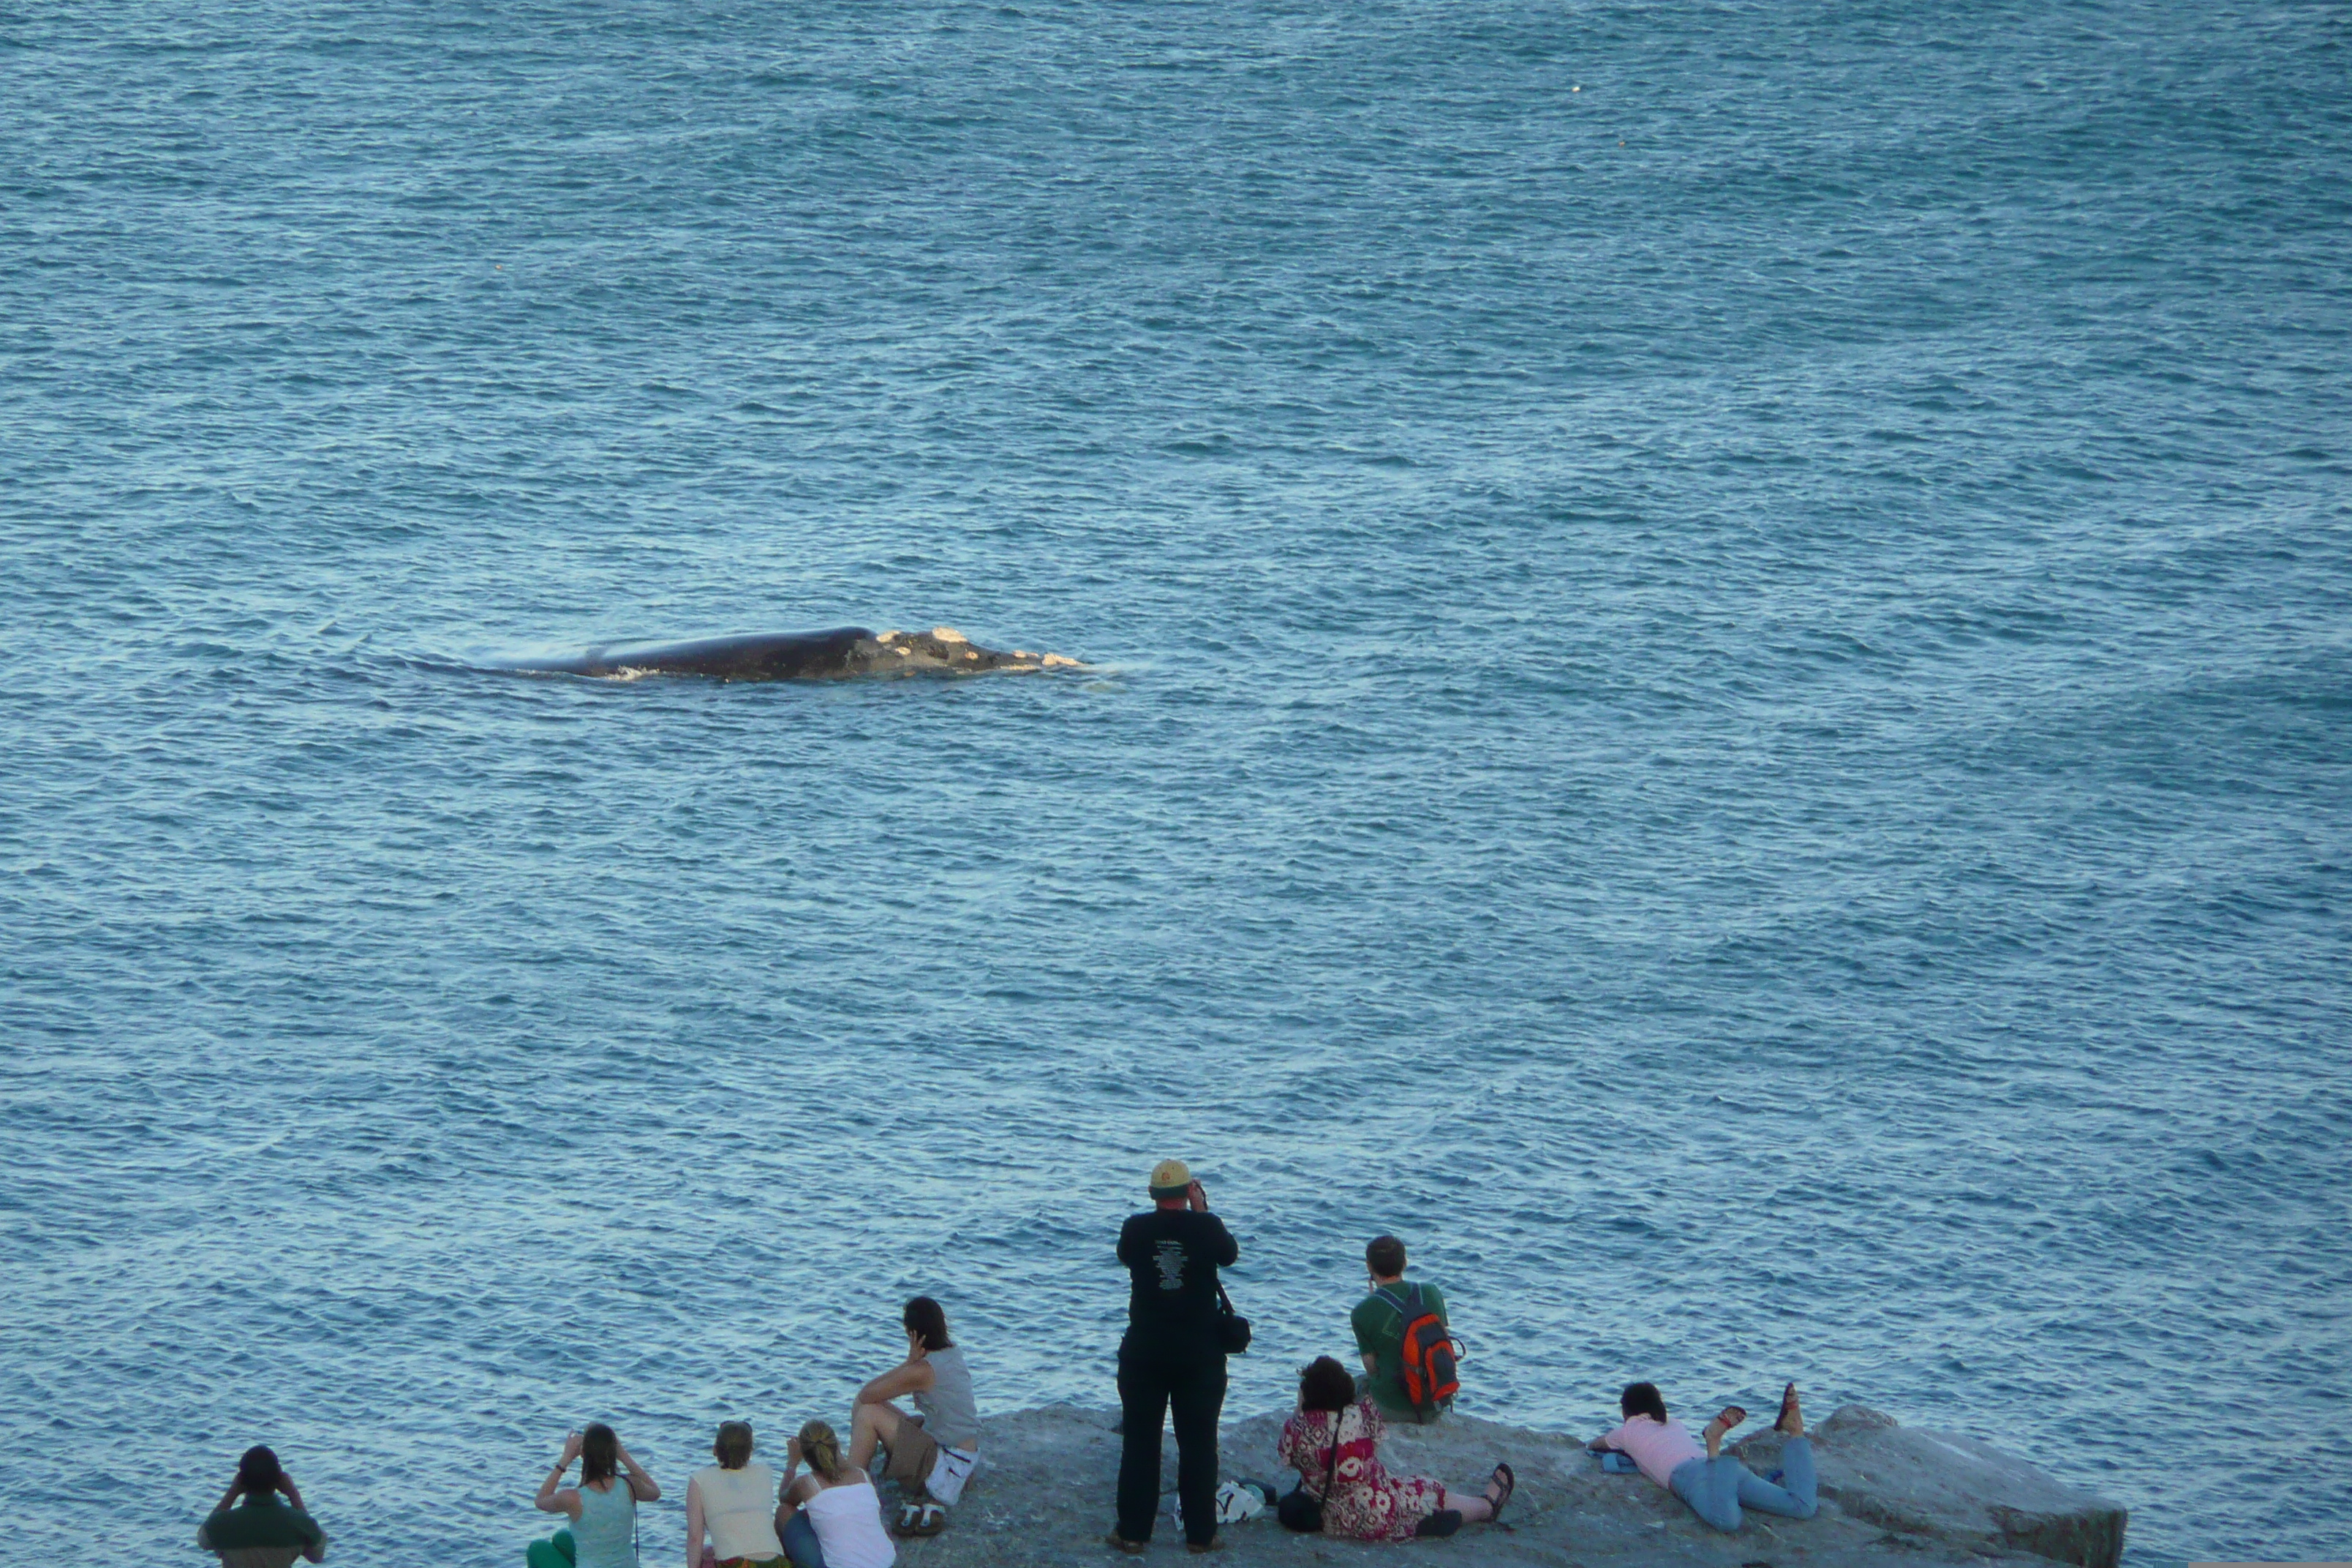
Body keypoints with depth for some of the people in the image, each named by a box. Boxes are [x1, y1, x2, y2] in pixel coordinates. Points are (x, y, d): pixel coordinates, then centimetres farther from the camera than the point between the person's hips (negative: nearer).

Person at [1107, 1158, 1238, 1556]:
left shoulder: (1136, 1228, -6)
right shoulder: (1206, 1227, -9)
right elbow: (1230, 1253, 11)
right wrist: (1202, 1211, 13)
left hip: (1144, 1351, 1)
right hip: (1200, 1353, -1)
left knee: (1139, 1441, 7)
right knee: (1198, 1443, 6)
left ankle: (1132, 1531, 8)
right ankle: (1200, 1533, 8)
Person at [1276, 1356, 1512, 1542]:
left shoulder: (1295, 1430, -18)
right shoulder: (1362, 1416, -20)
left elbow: (1287, 1458, 5)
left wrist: (1299, 1408, 8)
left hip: (1333, 1523, 4)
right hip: (1381, 1519, -4)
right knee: (1435, 1497, 24)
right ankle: (1488, 1504, 53)